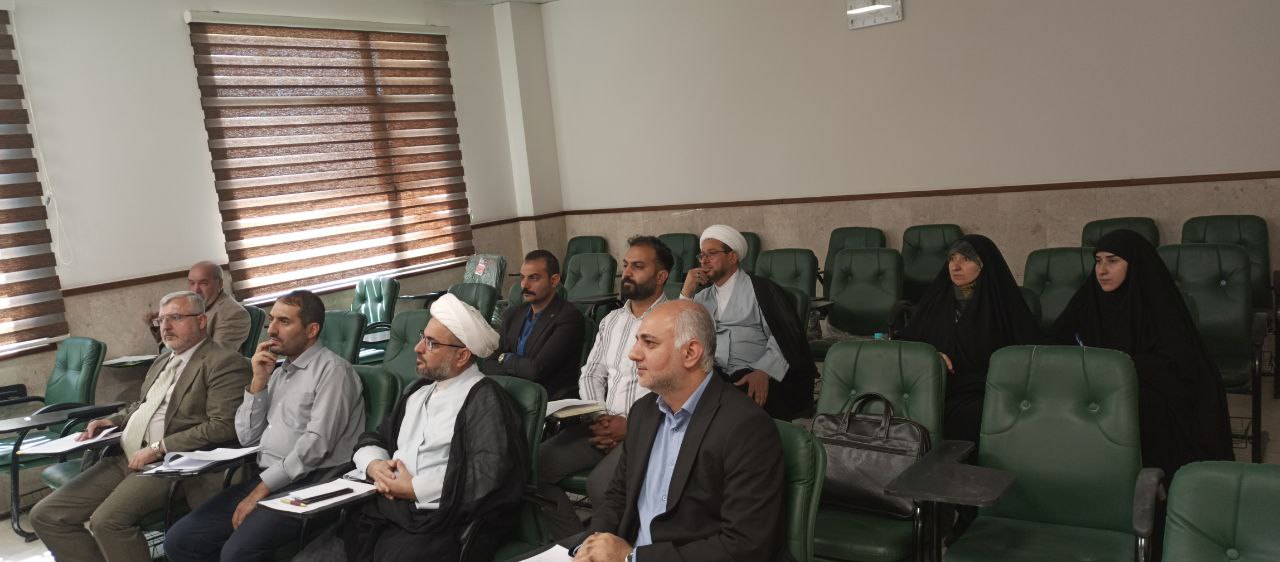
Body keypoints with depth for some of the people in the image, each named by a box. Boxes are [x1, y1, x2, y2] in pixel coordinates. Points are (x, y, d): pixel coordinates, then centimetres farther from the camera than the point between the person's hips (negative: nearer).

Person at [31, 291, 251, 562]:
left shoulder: (224, 363, -9)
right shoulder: (163, 360, 21)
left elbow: (222, 427, -18)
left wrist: (158, 449, -18)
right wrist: (113, 421, 12)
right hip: (125, 456, 9)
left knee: (106, 520, -30)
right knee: (45, 515, 0)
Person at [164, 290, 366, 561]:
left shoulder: (332, 369, -6)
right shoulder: (278, 372, 19)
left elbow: (317, 443, -16)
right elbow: (247, 438, 15)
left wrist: (263, 489, -15)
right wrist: (259, 381, 5)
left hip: (307, 486, -8)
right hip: (264, 481, 8)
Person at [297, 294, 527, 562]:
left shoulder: (484, 399, -5)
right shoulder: (418, 391, 21)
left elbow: (491, 473, -19)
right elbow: (372, 439, 25)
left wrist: (413, 488, -11)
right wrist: (375, 465, 1)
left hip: (439, 526, -7)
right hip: (381, 515, 7)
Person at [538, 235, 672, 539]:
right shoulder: (612, 320, 17)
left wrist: (630, 425, -16)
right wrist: (597, 418, -1)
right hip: (603, 424, 7)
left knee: (600, 484, -32)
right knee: (534, 466, -12)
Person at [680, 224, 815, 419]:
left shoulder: (761, 289, 6)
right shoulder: (702, 295, 24)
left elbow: (786, 335, -6)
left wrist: (763, 371, -21)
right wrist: (686, 293, 5)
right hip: (712, 375, 4)